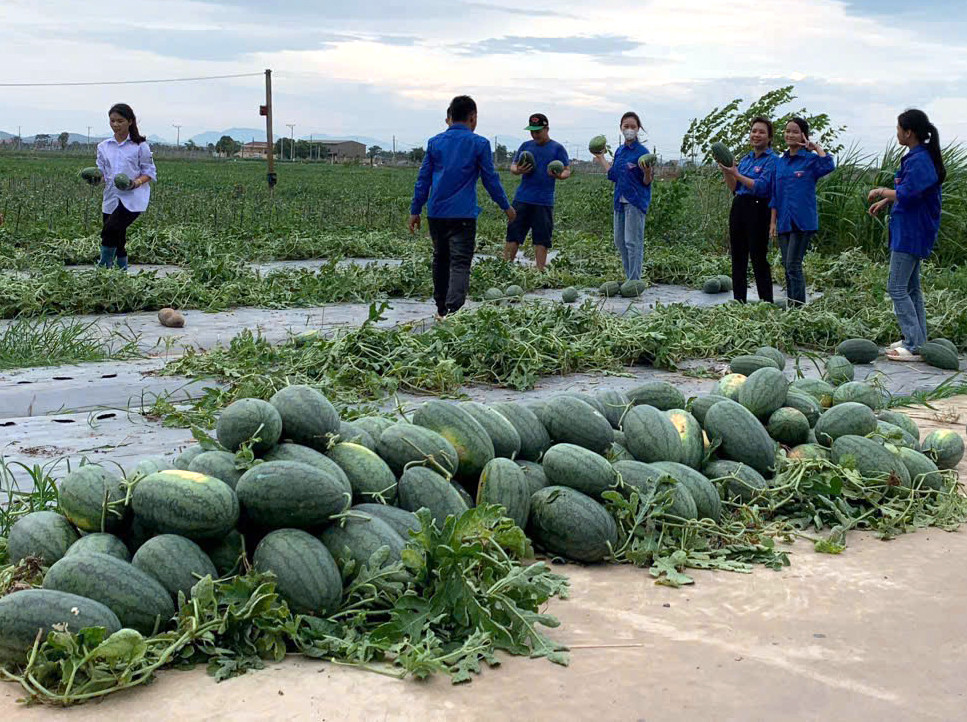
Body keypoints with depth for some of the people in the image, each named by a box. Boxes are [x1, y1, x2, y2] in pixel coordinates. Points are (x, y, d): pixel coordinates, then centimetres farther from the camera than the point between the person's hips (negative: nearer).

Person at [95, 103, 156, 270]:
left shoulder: (140, 145, 0)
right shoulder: (103, 146, 12)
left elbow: (149, 172, 3)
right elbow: (102, 172, 15)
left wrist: (137, 182, -17)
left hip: (133, 197, -5)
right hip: (112, 198, 5)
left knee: (110, 230, -23)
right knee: (118, 238, 8)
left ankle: (103, 268, -12)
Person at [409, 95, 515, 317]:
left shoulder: (434, 142, 8)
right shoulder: (479, 143, -2)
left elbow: (423, 179, 9)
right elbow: (491, 179, 1)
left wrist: (415, 210, 15)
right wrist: (506, 207, 13)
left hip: (436, 213, 4)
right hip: (463, 214, -4)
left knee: (440, 259, 17)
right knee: (460, 263, -7)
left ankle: (441, 309, 24)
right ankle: (453, 310, -22)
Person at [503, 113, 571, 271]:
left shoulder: (557, 148, 3)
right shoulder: (525, 146, 12)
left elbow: (567, 171, 3)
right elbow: (513, 165, 15)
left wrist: (558, 175, -20)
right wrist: (518, 170, -9)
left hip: (544, 202, -2)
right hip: (522, 199, 2)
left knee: (541, 239, 1)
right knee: (513, 234, 0)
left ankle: (540, 271, 8)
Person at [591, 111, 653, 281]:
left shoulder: (642, 151, -9)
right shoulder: (619, 151, 12)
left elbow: (646, 182, -10)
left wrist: (647, 173, -31)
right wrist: (601, 158, 25)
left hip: (636, 202, -8)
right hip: (620, 201, 8)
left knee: (633, 241, -9)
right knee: (620, 241, 11)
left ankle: (635, 281, -6)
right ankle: (630, 279, 20)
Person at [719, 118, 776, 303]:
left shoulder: (771, 160, -6)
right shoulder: (746, 158, 17)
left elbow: (761, 186, -17)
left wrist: (737, 174, -20)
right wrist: (725, 171, 2)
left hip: (757, 210, -7)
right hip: (738, 209, 8)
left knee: (759, 259, -7)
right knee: (738, 258, 9)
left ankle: (767, 303, -1)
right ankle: (738, 301, 17)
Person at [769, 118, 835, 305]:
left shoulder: (811, 160, -3)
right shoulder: (780, 162, 13)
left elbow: (829, 165, -26)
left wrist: (817, 147, -12)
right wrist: (773, 221, 9)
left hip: (803, 221, -6)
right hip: (784, 222, 6)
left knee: (793, 265, -11)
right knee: (787, 266, 8)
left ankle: (798, 307, -8)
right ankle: (790, 306, 15)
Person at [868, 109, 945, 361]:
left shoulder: (919, 160, -21)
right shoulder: (918, 156, 12)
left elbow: (907, 194, -26)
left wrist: (882, 192, -11)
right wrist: (885, 201, 21)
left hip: (911, 233, -11)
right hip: (913, 231, 11)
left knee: (897, 288, -9)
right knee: (911, 286, 17)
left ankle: (915, 347, -9)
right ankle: (918, 339, 23)